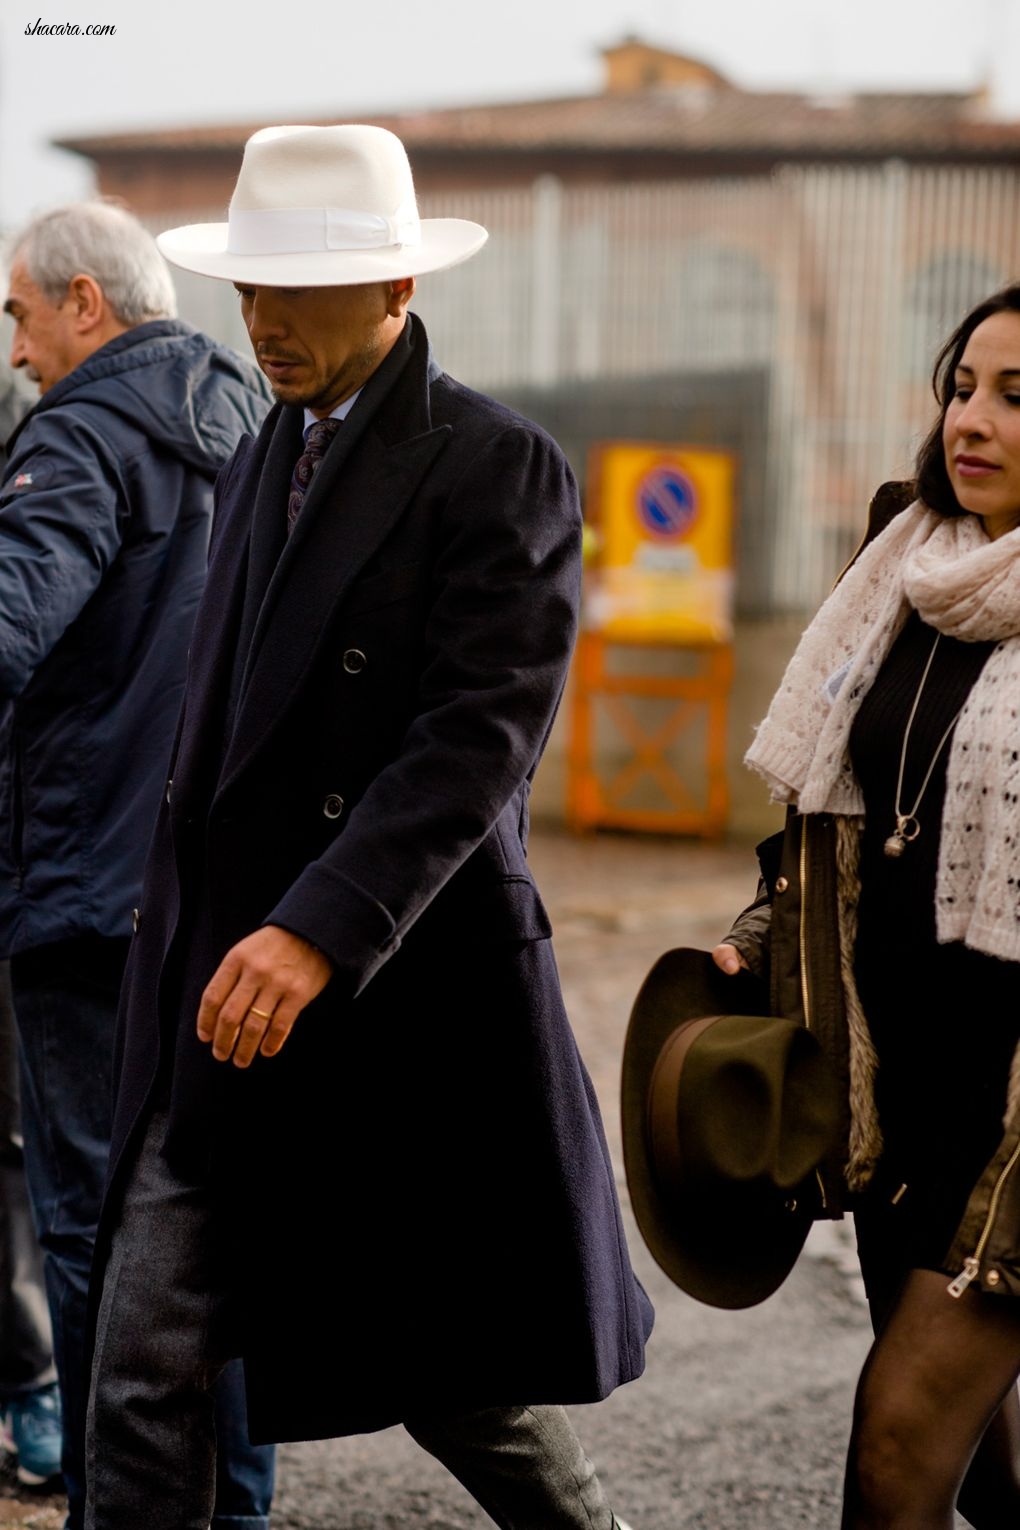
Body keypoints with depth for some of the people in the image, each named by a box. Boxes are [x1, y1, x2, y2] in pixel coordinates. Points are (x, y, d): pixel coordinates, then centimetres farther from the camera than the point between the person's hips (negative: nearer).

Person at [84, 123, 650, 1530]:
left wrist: (318, 932, -29)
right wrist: (198, 957, 14)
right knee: (144, 1362, 2)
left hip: (408, 1000, -7)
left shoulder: (502, 470, -9)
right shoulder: (263, 460, 15)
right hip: (232, 998, 7)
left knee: (454, 1384, 7)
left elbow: (482, 739, -19)